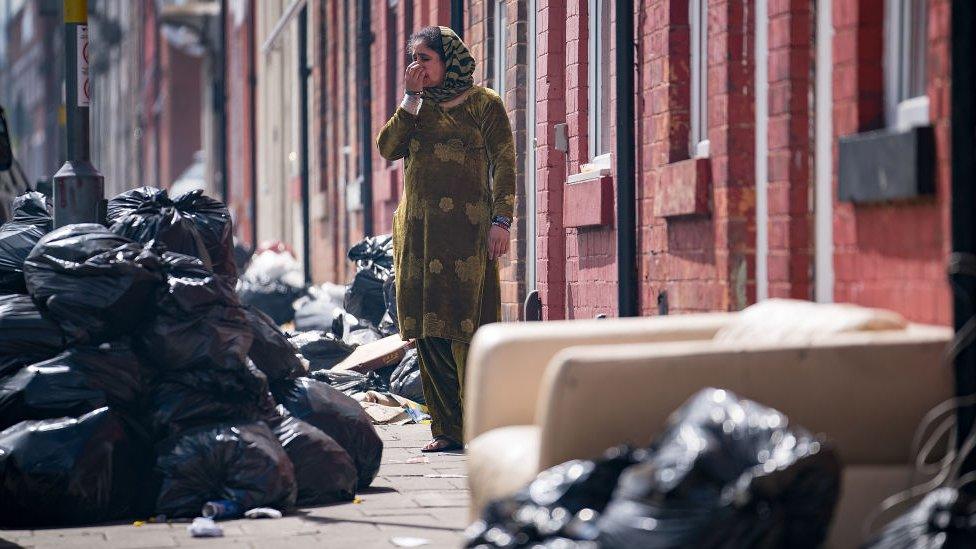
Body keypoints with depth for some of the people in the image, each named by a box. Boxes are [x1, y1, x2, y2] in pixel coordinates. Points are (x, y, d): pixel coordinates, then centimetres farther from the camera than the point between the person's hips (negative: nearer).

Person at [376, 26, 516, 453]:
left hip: (465, 229, -6)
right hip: (417, 229, 6)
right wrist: (412, 98, -1)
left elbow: (504, 164, -3)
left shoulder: (483, 103, 2)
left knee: (465, 328, -10)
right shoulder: (417, 107, 17)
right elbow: (387, 148, 4)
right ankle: (447, 428, 7)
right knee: (428, 330, 2)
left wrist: (501, 221, -12)